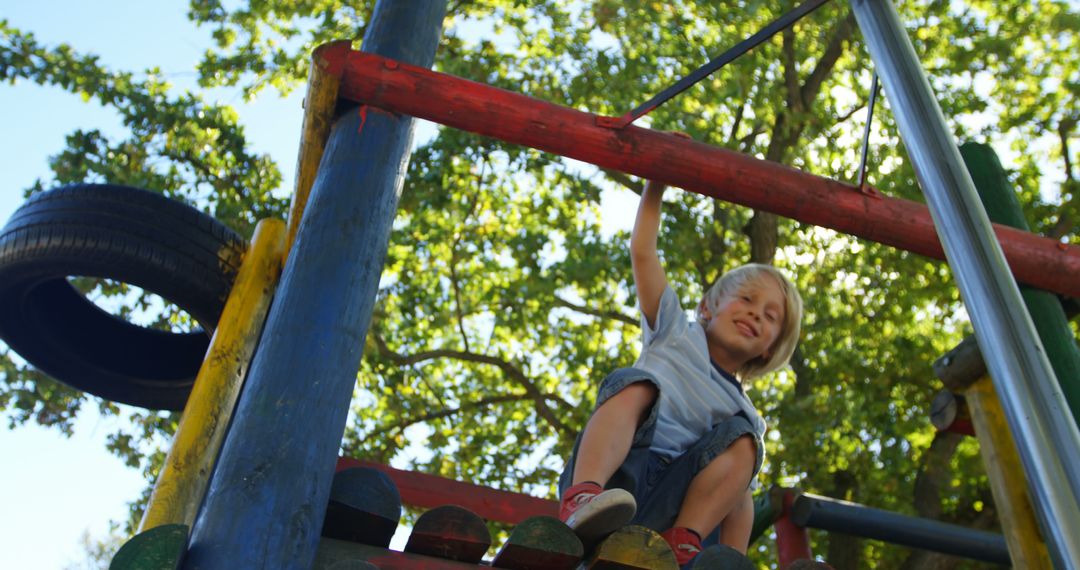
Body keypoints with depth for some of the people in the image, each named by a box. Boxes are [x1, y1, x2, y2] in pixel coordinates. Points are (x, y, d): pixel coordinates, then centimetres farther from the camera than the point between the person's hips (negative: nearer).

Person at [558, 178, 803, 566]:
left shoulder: (745, 417, 24)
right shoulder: (675, 334, 20)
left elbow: (740, 494, 14)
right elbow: (642, 253, 12)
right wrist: (656, 186, 8)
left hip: (667, 503, 2)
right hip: (607, 469, -1)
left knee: (743, 439, -16)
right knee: (636, 385, -25)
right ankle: (582, 498, -45)